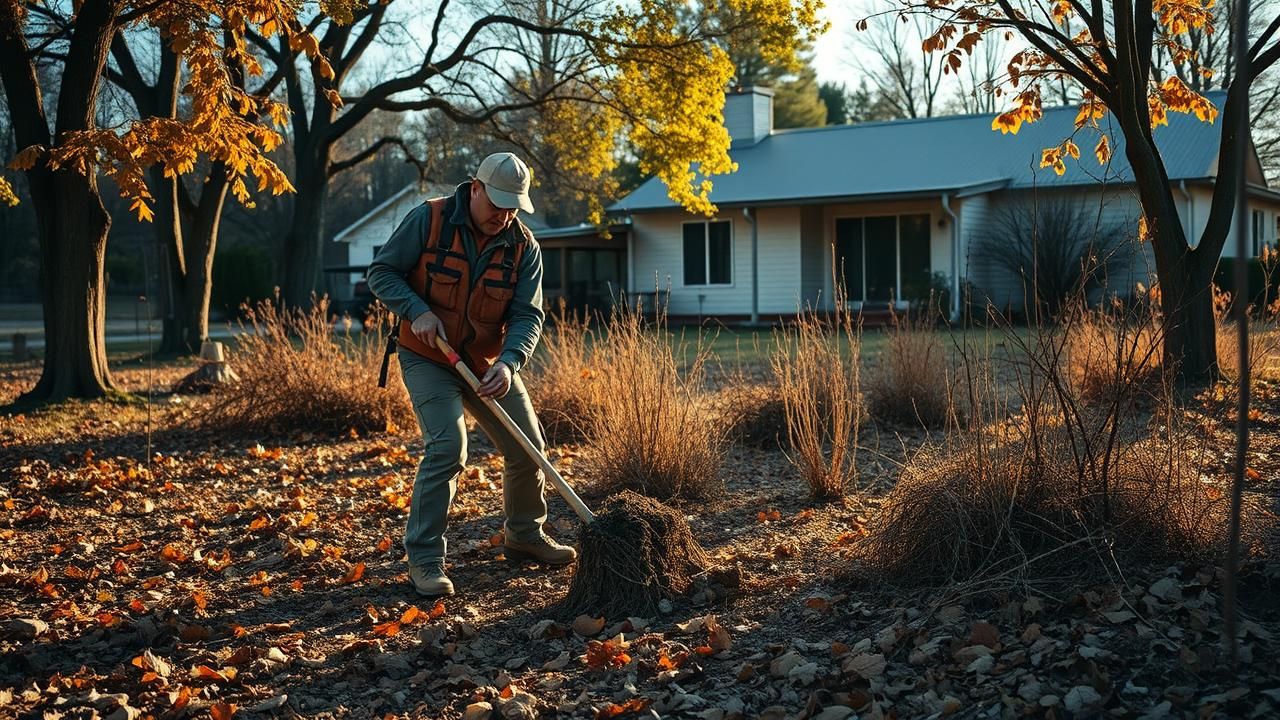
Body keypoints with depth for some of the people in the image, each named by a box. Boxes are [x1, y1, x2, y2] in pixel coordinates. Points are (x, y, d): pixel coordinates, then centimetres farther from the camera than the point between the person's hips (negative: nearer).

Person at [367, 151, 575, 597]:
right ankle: (424, 559, -11)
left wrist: (509, 362, -30)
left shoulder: (523, 246, -7)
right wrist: (417, 310, -26)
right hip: (428, 359, -4)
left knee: (527, 448, 7)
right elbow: (382, 272, -9)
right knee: (447, 447, -21)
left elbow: (527, 315, -12)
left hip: (487, 363, 5)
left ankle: (524, 536, 32)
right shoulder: (428, 221, -15)